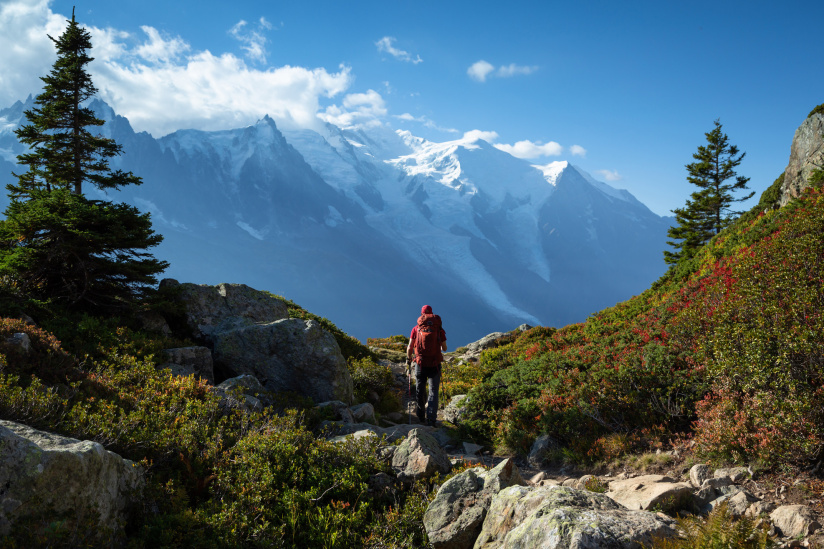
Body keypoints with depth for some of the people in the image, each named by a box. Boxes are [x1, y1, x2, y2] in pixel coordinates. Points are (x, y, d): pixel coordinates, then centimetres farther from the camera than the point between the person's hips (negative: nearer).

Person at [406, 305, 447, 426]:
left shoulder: (416, 328, 1)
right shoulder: (439, 329, 2)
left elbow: (410, 347, 1)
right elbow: (444, 348, 10)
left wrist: (408, 359, 19)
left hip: (420, 363, 1)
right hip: (435, 364, 0)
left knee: (420, 390, 17)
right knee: (433, 391, 4)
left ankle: (421, 415, 30)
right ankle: (431, 418, -7)